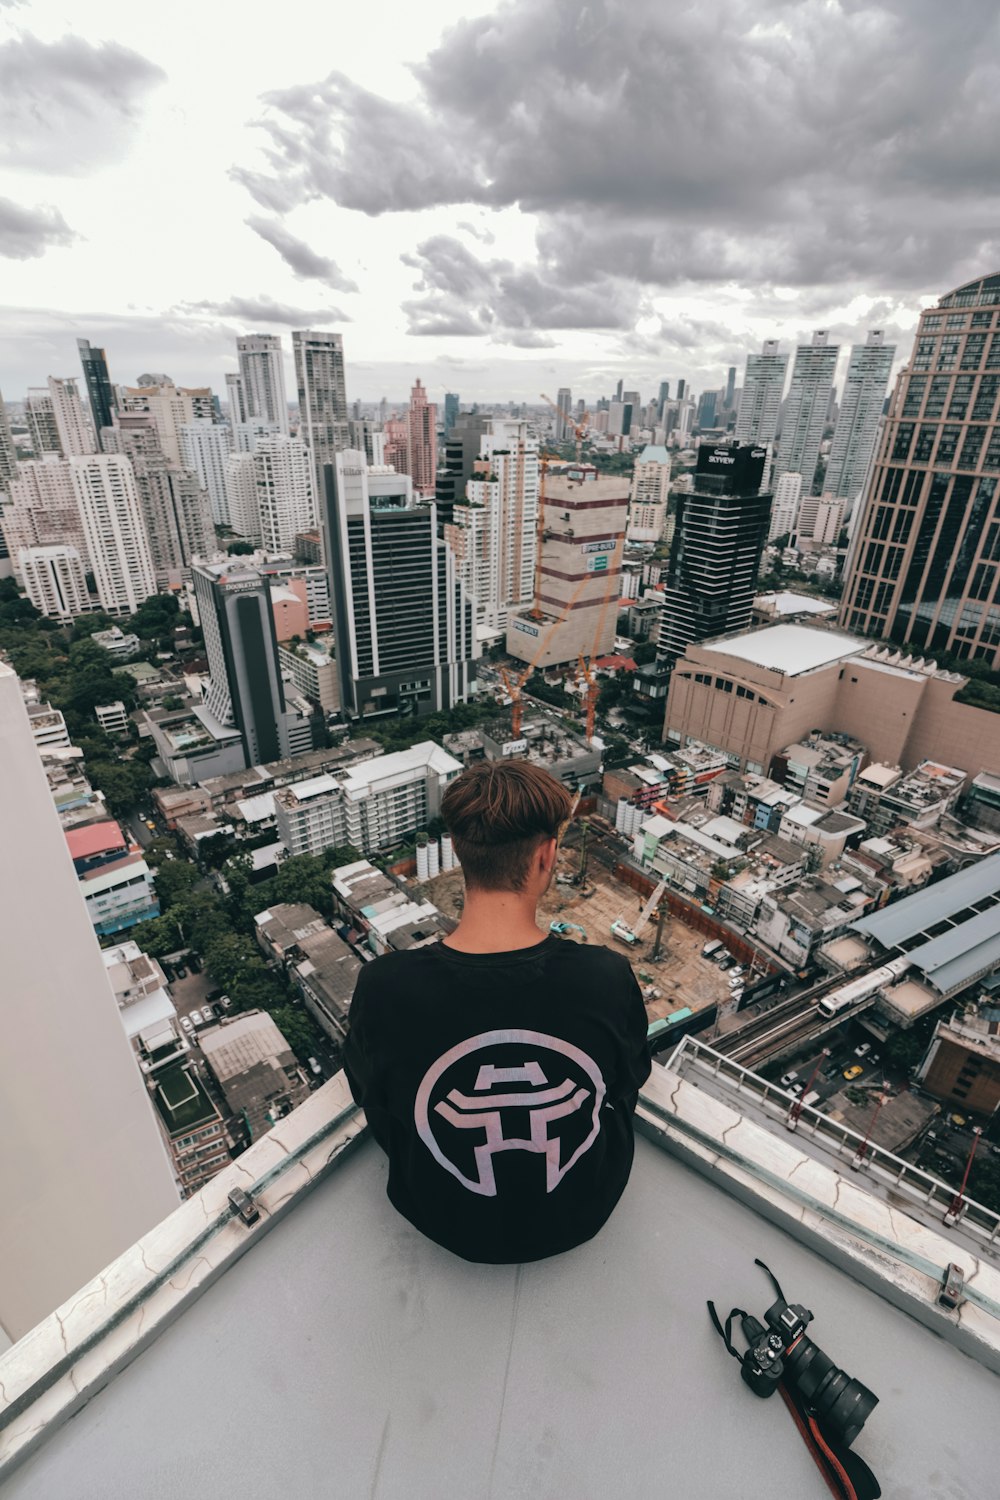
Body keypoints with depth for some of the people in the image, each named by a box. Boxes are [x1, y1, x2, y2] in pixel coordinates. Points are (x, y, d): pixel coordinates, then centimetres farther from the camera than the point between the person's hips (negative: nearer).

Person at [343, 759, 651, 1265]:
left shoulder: (383, 987, -33)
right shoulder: (608, 977, -32)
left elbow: (373, 1103, -11)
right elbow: (630, 1081, -9)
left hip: (449, 1223, 0)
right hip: (579, 1217, 1)